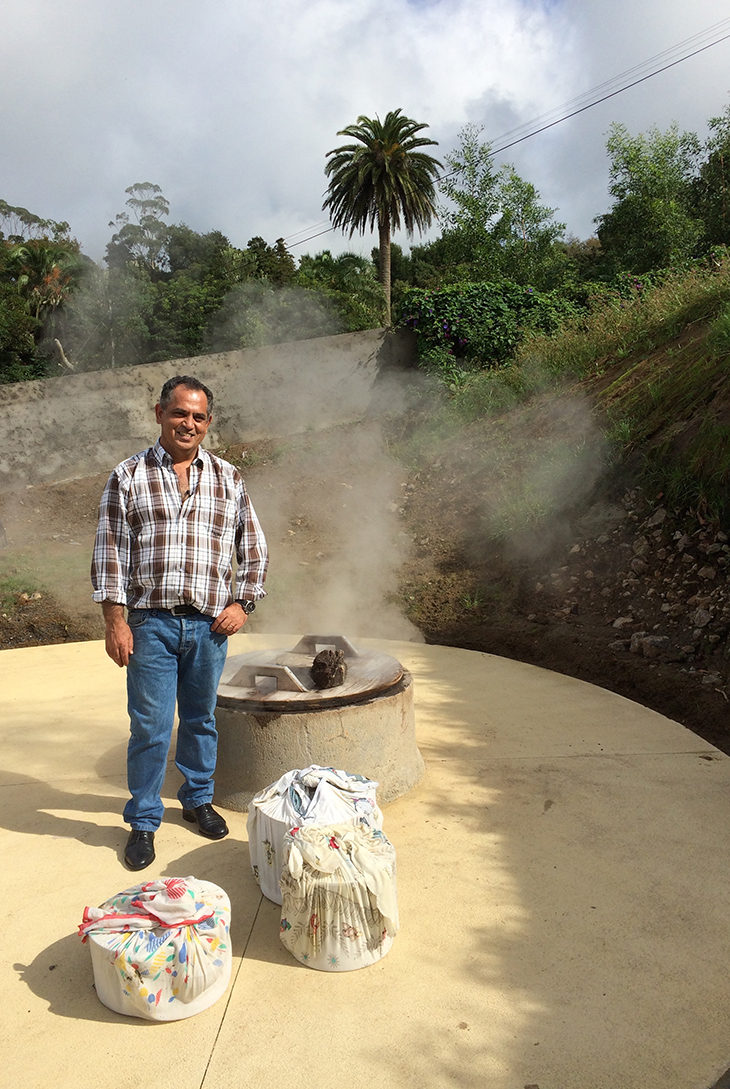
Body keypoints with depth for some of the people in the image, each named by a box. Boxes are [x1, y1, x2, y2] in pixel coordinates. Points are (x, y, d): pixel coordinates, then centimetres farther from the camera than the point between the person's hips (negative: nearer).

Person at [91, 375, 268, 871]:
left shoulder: (228, 479, 7)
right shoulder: (129, 476, 1)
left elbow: (254, 548, 13)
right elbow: (110, 553, 0)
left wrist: (242, 603, 3)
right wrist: (114, 620, -5)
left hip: (210, 625, 2)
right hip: (150, 623, -2)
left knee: (201, 719, 16)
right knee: (150, 727, 3)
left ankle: (198, 799, 37)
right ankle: (144, 821, 22)